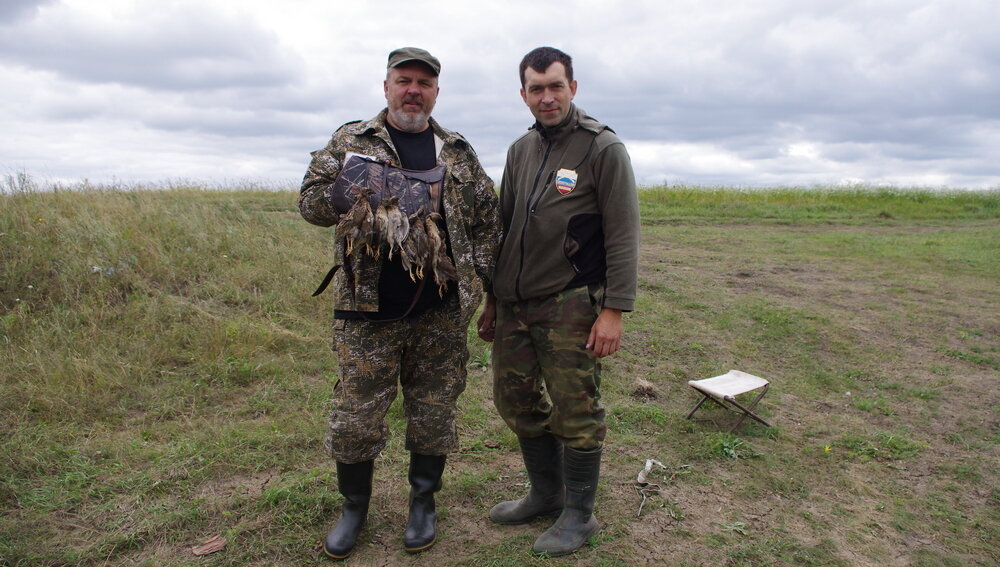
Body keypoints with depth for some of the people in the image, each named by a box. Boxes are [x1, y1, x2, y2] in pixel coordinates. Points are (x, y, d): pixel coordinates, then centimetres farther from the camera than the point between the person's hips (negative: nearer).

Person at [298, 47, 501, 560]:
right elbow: (309, 203, 0)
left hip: (440, 314, 2)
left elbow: (488, 221, 14)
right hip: (366, 310, -1)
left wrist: (477, 276, 3)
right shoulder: (350, 141, 5)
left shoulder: (458, 153, 9)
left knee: (433, 415, 11)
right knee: (355, 417, 6)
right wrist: (350, 190, -19)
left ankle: (423, 504, 32)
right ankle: (354, 506, 30)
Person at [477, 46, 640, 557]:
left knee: (575, 412, 1)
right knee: (515, 400, 14)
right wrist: (493, 299, 17)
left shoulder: (603, 147, -6)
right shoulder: (520, 150, 13)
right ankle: (546, 494, 34)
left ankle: (578, 515, 21)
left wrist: (614, 309, -16)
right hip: (515, 304, 7)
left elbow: (623, 236, -11)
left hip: (570, 304, -7)